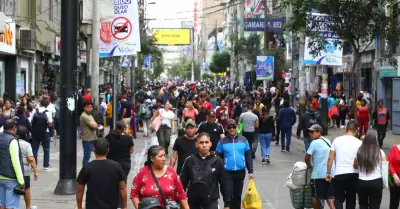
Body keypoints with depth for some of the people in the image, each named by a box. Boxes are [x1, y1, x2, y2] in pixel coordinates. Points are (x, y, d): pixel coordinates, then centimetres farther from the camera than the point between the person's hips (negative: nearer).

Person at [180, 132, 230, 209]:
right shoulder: (189, 161, -5)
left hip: (211, 201, -2)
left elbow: (224, 183, 0)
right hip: (193, 201, 2)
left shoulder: (217, 161, -6)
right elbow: (183, 182, 1)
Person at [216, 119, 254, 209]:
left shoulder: (243, 140, 0)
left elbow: (248, 157, 4)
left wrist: (250, 171, 1)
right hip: (227, 173, -2)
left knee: (238, 195, 13)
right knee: (229, 195, -5)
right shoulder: (222, 142, -3)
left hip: (240, 172, 2)